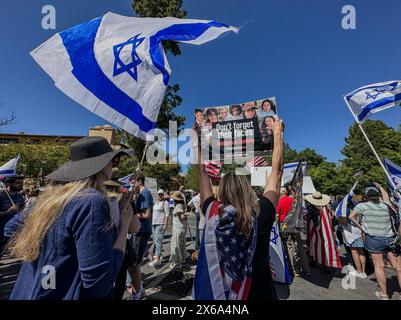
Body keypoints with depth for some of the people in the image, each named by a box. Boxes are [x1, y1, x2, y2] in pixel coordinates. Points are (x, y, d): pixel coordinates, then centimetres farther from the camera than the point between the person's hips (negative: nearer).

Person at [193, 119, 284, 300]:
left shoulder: (213, 214, -20)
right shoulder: (261, 215, -22)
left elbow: (202, 172, -7)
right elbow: (276, 172, -11)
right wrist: (278, 134, -1)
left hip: (218, 292, 1)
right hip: (258, 293, 0)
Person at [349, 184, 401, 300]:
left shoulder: (363, 205, -8)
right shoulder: (386, 205, 3)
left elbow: (351, 216, -14)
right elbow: (385, 195, 24)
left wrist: (360, 228, 0)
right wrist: (378, 186, 39)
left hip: (374, 239, -3)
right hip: (390, 238, 3)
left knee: (379, 266, 6)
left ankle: (384, 294, 16)